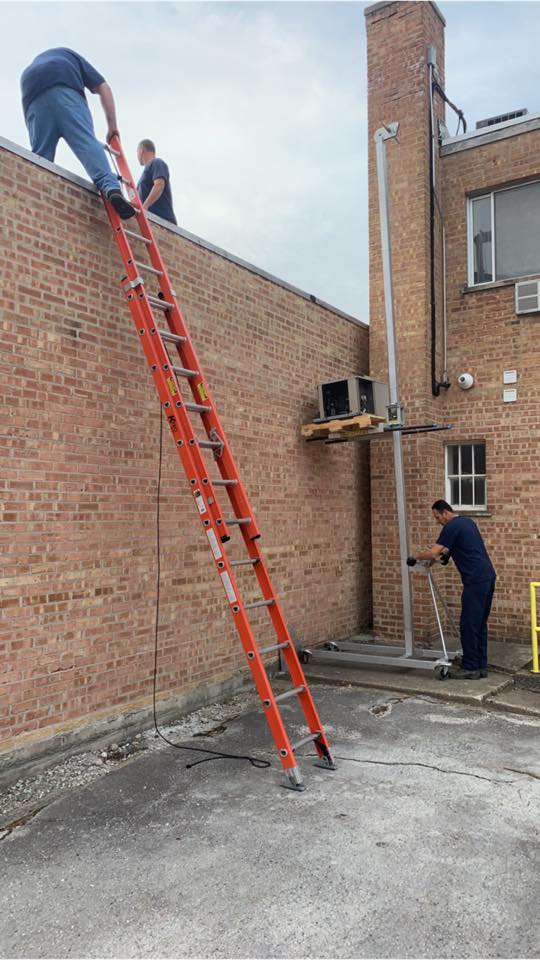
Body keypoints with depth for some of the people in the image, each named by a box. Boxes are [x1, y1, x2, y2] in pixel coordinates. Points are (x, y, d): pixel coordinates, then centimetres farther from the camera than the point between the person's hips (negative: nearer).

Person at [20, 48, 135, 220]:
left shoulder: (30, 69, 46)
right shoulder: (71, 56, 37)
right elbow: (103, 87, 24)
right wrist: (112, 127, 21)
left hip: (32, 93, 3)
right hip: (64, 86, -3)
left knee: (40, 154, 2)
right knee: (86, 141, -18)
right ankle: (111, 187, -38)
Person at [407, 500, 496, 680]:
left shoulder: (452, 527, -10)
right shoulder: (466, 521, 19)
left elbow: (433, 553, -14)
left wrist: (415, 557, 1)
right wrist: (446, 553, 35)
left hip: (476, 580, -10)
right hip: (488, 577, 10)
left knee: (469, 625, -4)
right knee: (480, 624, 14)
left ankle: (470, 668, 2)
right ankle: (481, 666, 18)